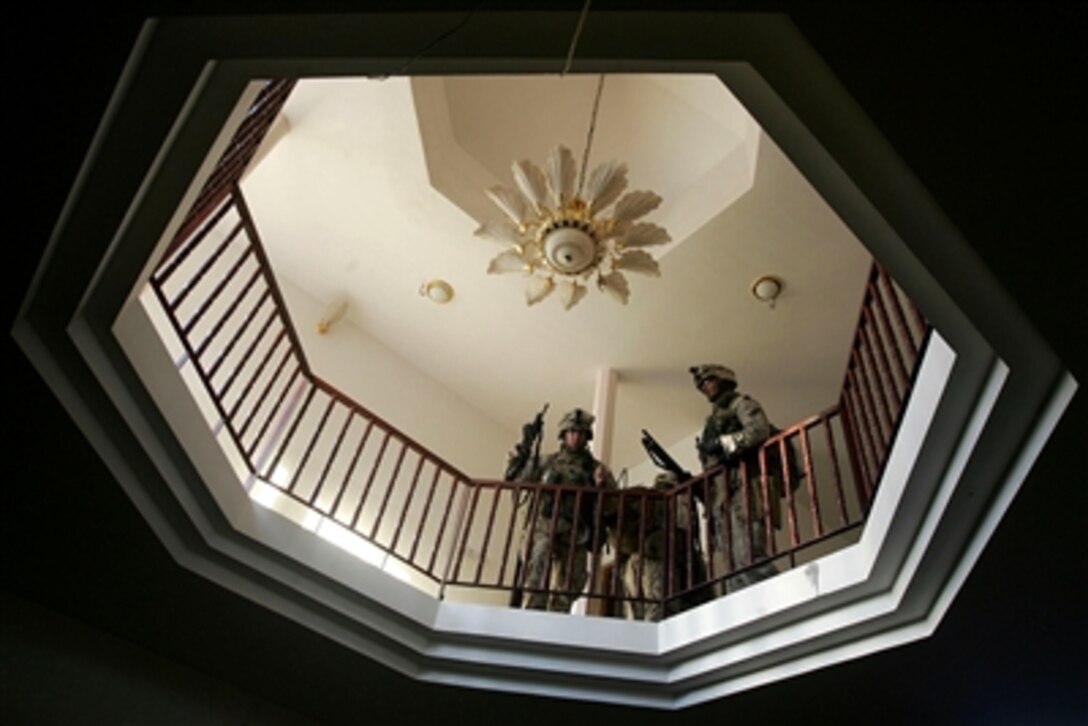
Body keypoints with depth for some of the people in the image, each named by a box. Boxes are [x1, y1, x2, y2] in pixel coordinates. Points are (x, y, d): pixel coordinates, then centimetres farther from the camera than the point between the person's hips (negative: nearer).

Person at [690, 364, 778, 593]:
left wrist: (723, 443, -11)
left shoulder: (741, 403, 13)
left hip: (741, 487, -7)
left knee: (748, 557, -21)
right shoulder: (714, 418, 33)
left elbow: (760, 429, -9)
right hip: (721, 495, 8)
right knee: (729, 567, -4)